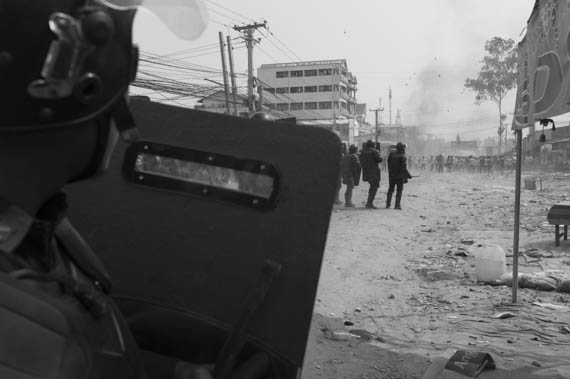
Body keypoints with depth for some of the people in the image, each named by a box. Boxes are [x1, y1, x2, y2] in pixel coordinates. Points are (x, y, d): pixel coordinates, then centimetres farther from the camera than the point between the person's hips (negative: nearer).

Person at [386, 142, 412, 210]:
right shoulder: (402, 156, -14)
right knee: (399, 191, 4)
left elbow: (389, 164, 7)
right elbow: (404, 168, -16)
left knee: (390, 190, 15)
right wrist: (408, 175, -5)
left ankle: (388, 204, 16)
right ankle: (397, 205, 2)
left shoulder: (391, 155, 1)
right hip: (400, 176, -5)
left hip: (391, 176, 5)